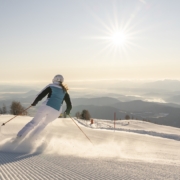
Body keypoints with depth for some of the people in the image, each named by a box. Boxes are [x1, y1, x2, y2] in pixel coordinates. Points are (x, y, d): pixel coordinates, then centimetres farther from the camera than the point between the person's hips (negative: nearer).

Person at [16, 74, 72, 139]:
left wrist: (34, 102, 16)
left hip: (46, 107, -2)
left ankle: (21, 134, 8)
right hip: (56, 112, 2)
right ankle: (32, 135, 29)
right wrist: (67, 111, 34)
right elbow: (69, 105, 14)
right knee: (45, 123, 29)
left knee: (34, 122, 15)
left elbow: (41, 95, 1)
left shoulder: (51, 86, 9)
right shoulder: (65, 92, 17)